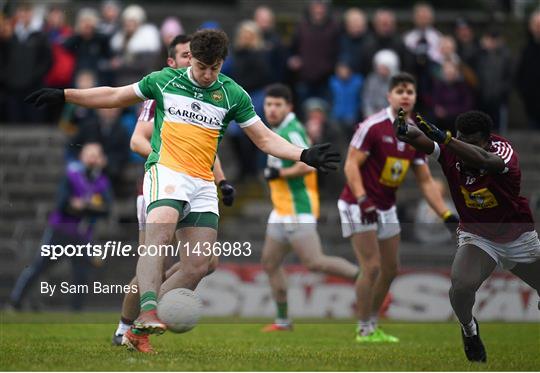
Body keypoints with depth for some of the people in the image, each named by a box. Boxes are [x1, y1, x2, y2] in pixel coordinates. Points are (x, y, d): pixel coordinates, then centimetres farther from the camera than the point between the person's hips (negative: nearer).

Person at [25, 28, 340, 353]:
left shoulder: (233, 95, 7)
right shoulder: (165, 81, 6)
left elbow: (266, 139, 10)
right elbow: (115, 96, 17)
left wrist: (305, 155, -4)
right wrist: (63, 95, 14)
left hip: (203, 185, 3)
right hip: (166, 171, -3)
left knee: (198, 267, -6)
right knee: (159, 236, -32)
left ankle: (138, 330, 2)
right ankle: (148, 311, -47)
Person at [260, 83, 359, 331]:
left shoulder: (291, 131, -15)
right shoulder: (279, 130, 15)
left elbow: (307, 165, -25)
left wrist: (278, 174, -16)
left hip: (298, 211, -10)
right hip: (282, 211, 10)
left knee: (314, 263, -15)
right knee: (270, 264, 10)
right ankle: (283, 320, 15)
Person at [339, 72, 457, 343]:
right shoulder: (373, 126, -17)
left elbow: (425, 180, 7)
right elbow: (351, 164, -17)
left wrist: (447, 215, 0)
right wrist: (363, 200, -29)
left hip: (386, 208, 7)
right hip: (360, 206, -7)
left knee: (390, 270, 9)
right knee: (372, 268, -12)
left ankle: (372, 325, 23)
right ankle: (364, 331, 0)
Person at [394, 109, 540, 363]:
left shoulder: (503, 151, -29)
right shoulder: (452, 150, -21)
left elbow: (481, 158, -53)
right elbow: (421, 139, -39)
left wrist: (442, 137, -68)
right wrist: (405, 132, -64)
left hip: (518, 236, 0)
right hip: (476, 235, 0)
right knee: (462, 285, -27)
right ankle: (469, 328, 5)